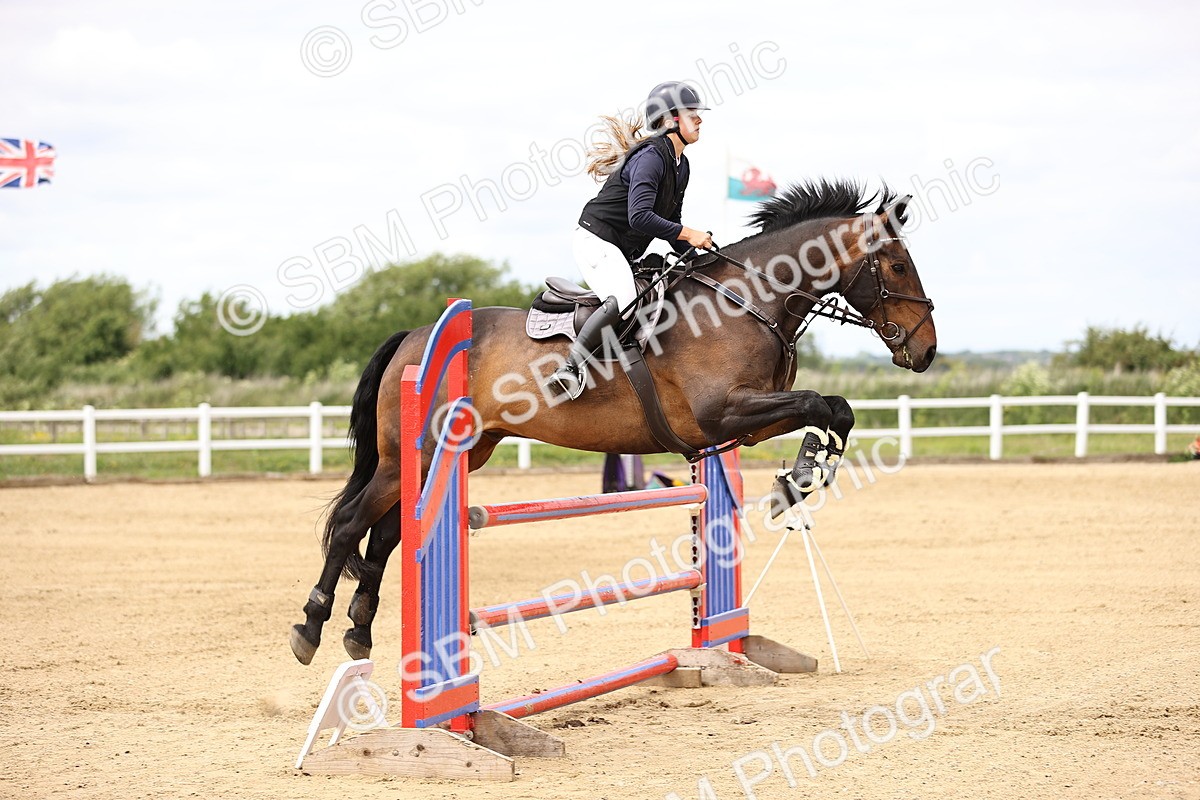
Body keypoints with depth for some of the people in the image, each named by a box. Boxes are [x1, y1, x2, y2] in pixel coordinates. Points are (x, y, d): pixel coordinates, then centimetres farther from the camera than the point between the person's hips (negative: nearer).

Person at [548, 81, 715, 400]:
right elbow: (640, 217, -29)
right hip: (597, 240, -11)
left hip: (623, 252, 11)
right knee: (623, 300, -32)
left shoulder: (681, 166, 13)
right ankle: (569, 368, -28)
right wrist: (689, 234, -25)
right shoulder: (651, 157, -18)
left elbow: (669, 223, 22)